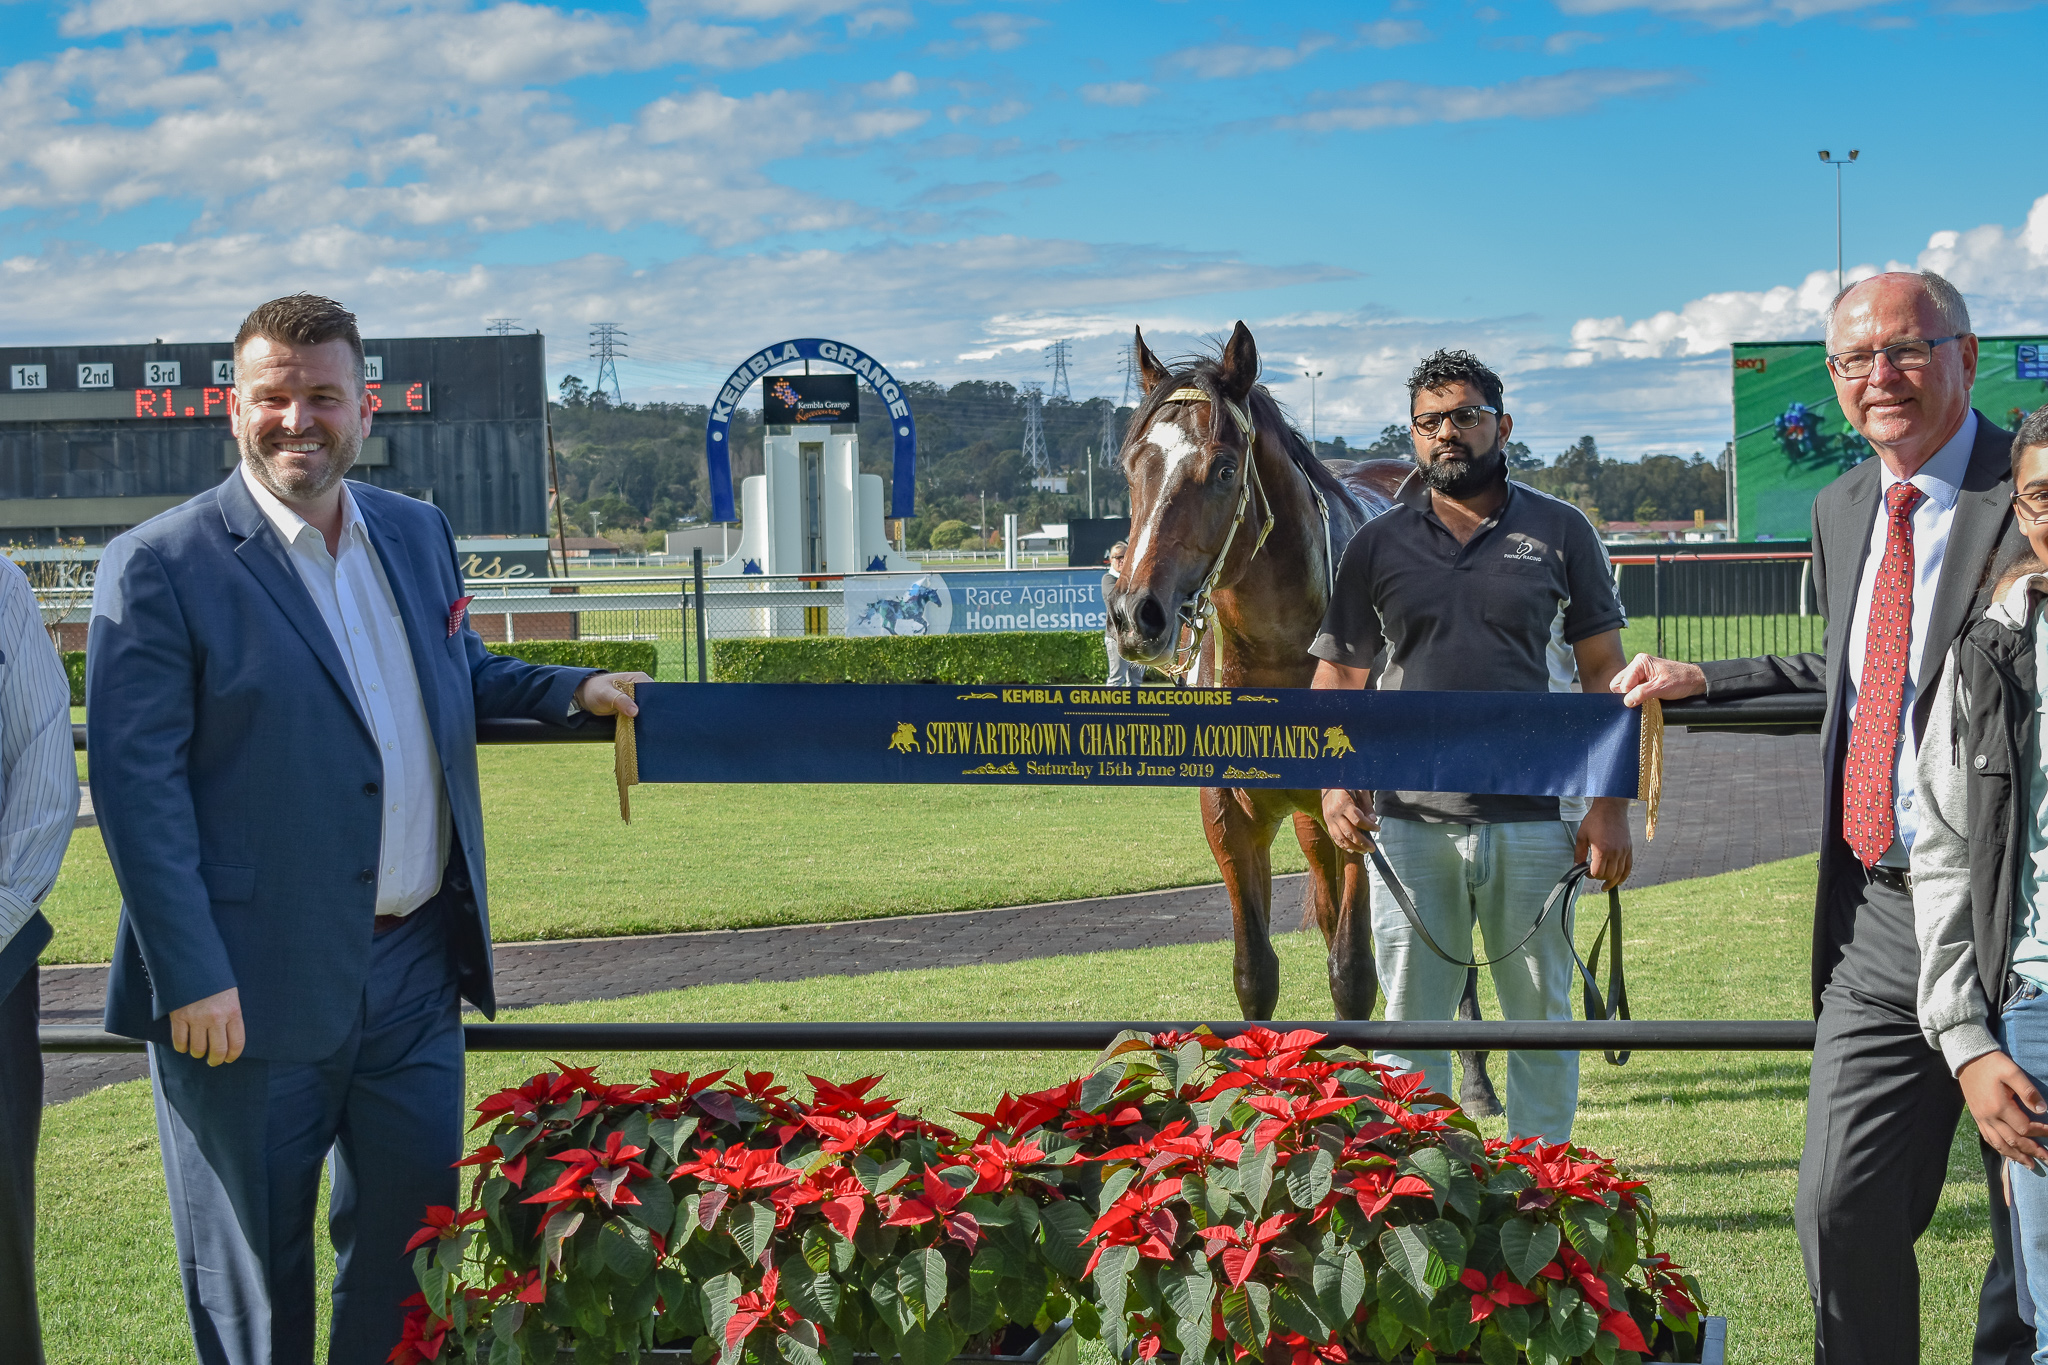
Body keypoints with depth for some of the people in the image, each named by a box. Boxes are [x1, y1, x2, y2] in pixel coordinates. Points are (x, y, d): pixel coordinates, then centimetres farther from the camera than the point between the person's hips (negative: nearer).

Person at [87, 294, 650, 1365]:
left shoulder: (419, 534, 9)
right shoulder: (161, 565, -10)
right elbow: (136, 785, -14)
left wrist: (571, 691, 6)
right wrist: (192, 978, -19)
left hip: (415, 964, 6)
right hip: (256, 991, -5)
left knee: (408, 1235, 15)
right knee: (254, 1270, 8)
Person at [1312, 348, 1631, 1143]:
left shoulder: (1559, 533, 4)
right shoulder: (1378, 545, 7)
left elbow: (1604, 673, 4)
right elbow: (1337, 677, 9)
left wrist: (1611, 808, -3)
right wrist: (1335, 784, -7)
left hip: (1533, 817, -1)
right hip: (1408, 818, 1)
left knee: (1540, 1017, 8)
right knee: (1411, 1025, 6)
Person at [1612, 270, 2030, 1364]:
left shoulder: (2024, 495, -10)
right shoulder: (1842, 508, 14)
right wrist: (1700, 680, 24)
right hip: (1877, 924, 6)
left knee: (2033, 1232, 8)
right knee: (1843, 1215, 5)